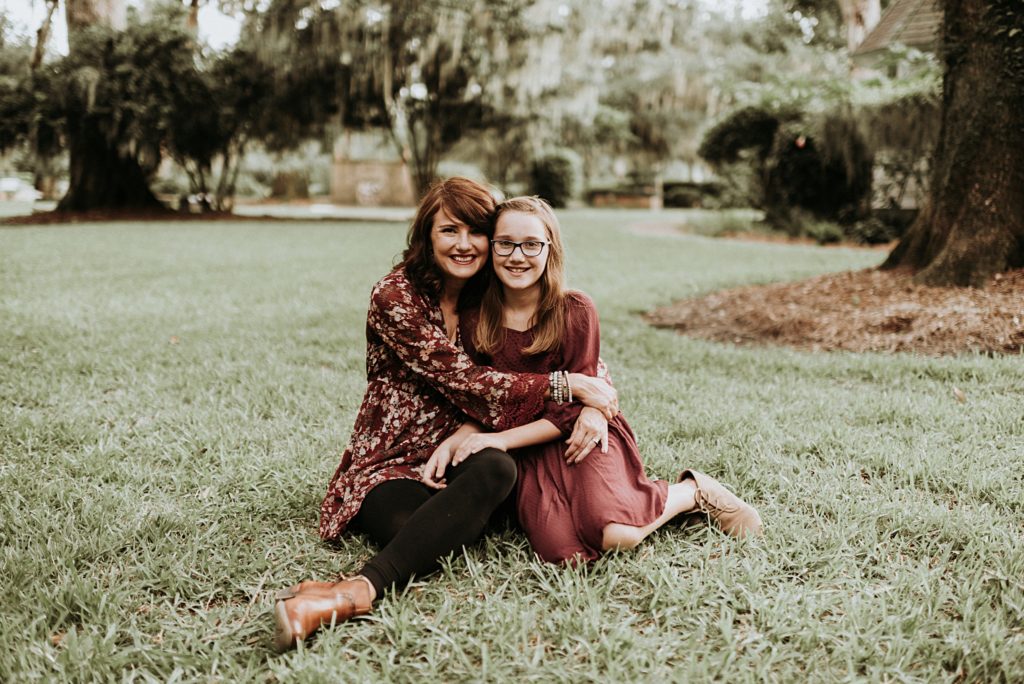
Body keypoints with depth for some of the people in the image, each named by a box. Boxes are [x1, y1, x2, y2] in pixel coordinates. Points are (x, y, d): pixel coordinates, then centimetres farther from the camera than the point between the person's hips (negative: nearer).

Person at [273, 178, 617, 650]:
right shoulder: (395, 296, -9)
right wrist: (569, 385, -18)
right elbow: (464, 381, -17)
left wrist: (591, 405, -13)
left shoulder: (488, 300, 9)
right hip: (392, 466, -4)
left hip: (459, 459, 4)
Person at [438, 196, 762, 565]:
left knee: (613, 535, -30)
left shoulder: (575, 310, -12)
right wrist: (453, 441, -16)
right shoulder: (474, 322, -4)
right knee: (564, 553, -27)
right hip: (528, 454, 2)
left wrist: (503, 438, -19)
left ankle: (691, 492, 1)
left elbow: (572, 410, -10)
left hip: (582, 435, -1)